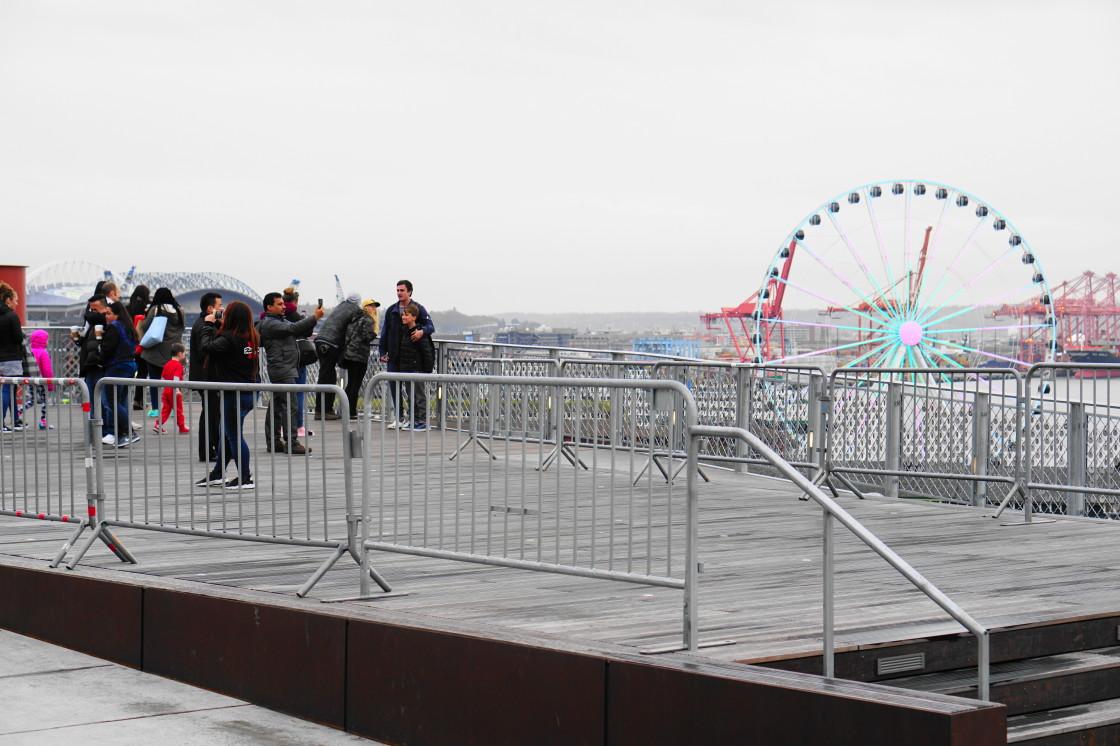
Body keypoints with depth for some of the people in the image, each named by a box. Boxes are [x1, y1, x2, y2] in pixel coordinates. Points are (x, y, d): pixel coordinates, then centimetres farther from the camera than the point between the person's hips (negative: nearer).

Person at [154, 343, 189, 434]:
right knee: (178, 410, 4)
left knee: (165, 409, 8)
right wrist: (177, 390, -31)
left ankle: (158, 425, -1)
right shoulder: (178, 365, -13)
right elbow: (176, 378, -25)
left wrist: (162, 389, 25)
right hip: (174, 391, -7)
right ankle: (182, 428, 13)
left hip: (166, 391, 7)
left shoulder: (167, 364, 11)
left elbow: (163, 378, 16)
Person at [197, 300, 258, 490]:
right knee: (227, 433, 19)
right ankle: (216, 474, 30)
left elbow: (207, 347, -22)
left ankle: (245, 478, 7)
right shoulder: (252, 338, 6)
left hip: (234, 394, -9)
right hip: (249, 393, 9)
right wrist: (214, 326, 9)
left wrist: (209, 325, -9)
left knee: (234, 435, 2)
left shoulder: (229, 338, -19)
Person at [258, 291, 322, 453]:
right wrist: (314, 317, -20)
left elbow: (299, 333, 17)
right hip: (282, 369, -11)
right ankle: (291, 443, -16)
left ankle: (273, 441, 15)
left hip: (287, 369, 11)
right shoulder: (269, 323, -11)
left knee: (276, 405, 12)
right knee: (289, 405, -14)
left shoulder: (281, 320, 21)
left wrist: (313, 320, -1)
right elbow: (293, 328, -22)